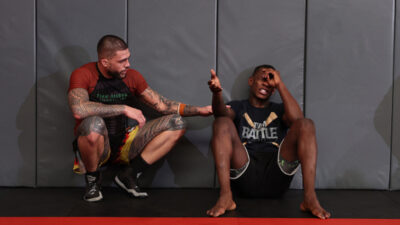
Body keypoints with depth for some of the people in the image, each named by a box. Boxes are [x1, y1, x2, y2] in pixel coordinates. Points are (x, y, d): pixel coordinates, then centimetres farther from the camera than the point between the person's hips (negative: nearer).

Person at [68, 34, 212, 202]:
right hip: (98, 146, -5)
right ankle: (92, 179, -9)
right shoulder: (83, 75, -12)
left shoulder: (132, 76, 3)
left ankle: (129, 174, -9)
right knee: (93, 123, -40)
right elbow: (78, 110, -32)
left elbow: (162, 105, 7)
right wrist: (125, 109, -28)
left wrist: (201, 110, -1)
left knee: (176, 123, -7)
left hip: (125, 143, 5)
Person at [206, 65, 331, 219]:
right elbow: (221, 113, -6)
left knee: (305, 124, -15)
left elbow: (297, 118, 0)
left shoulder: (279, 110, 26)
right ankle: (225, 197, -33)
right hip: (244, 176, -1)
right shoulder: (237, 107, 21)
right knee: (222, 123, -20)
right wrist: (217, 93, -28)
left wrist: (279, 84, 2)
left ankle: (310, 198, -28)